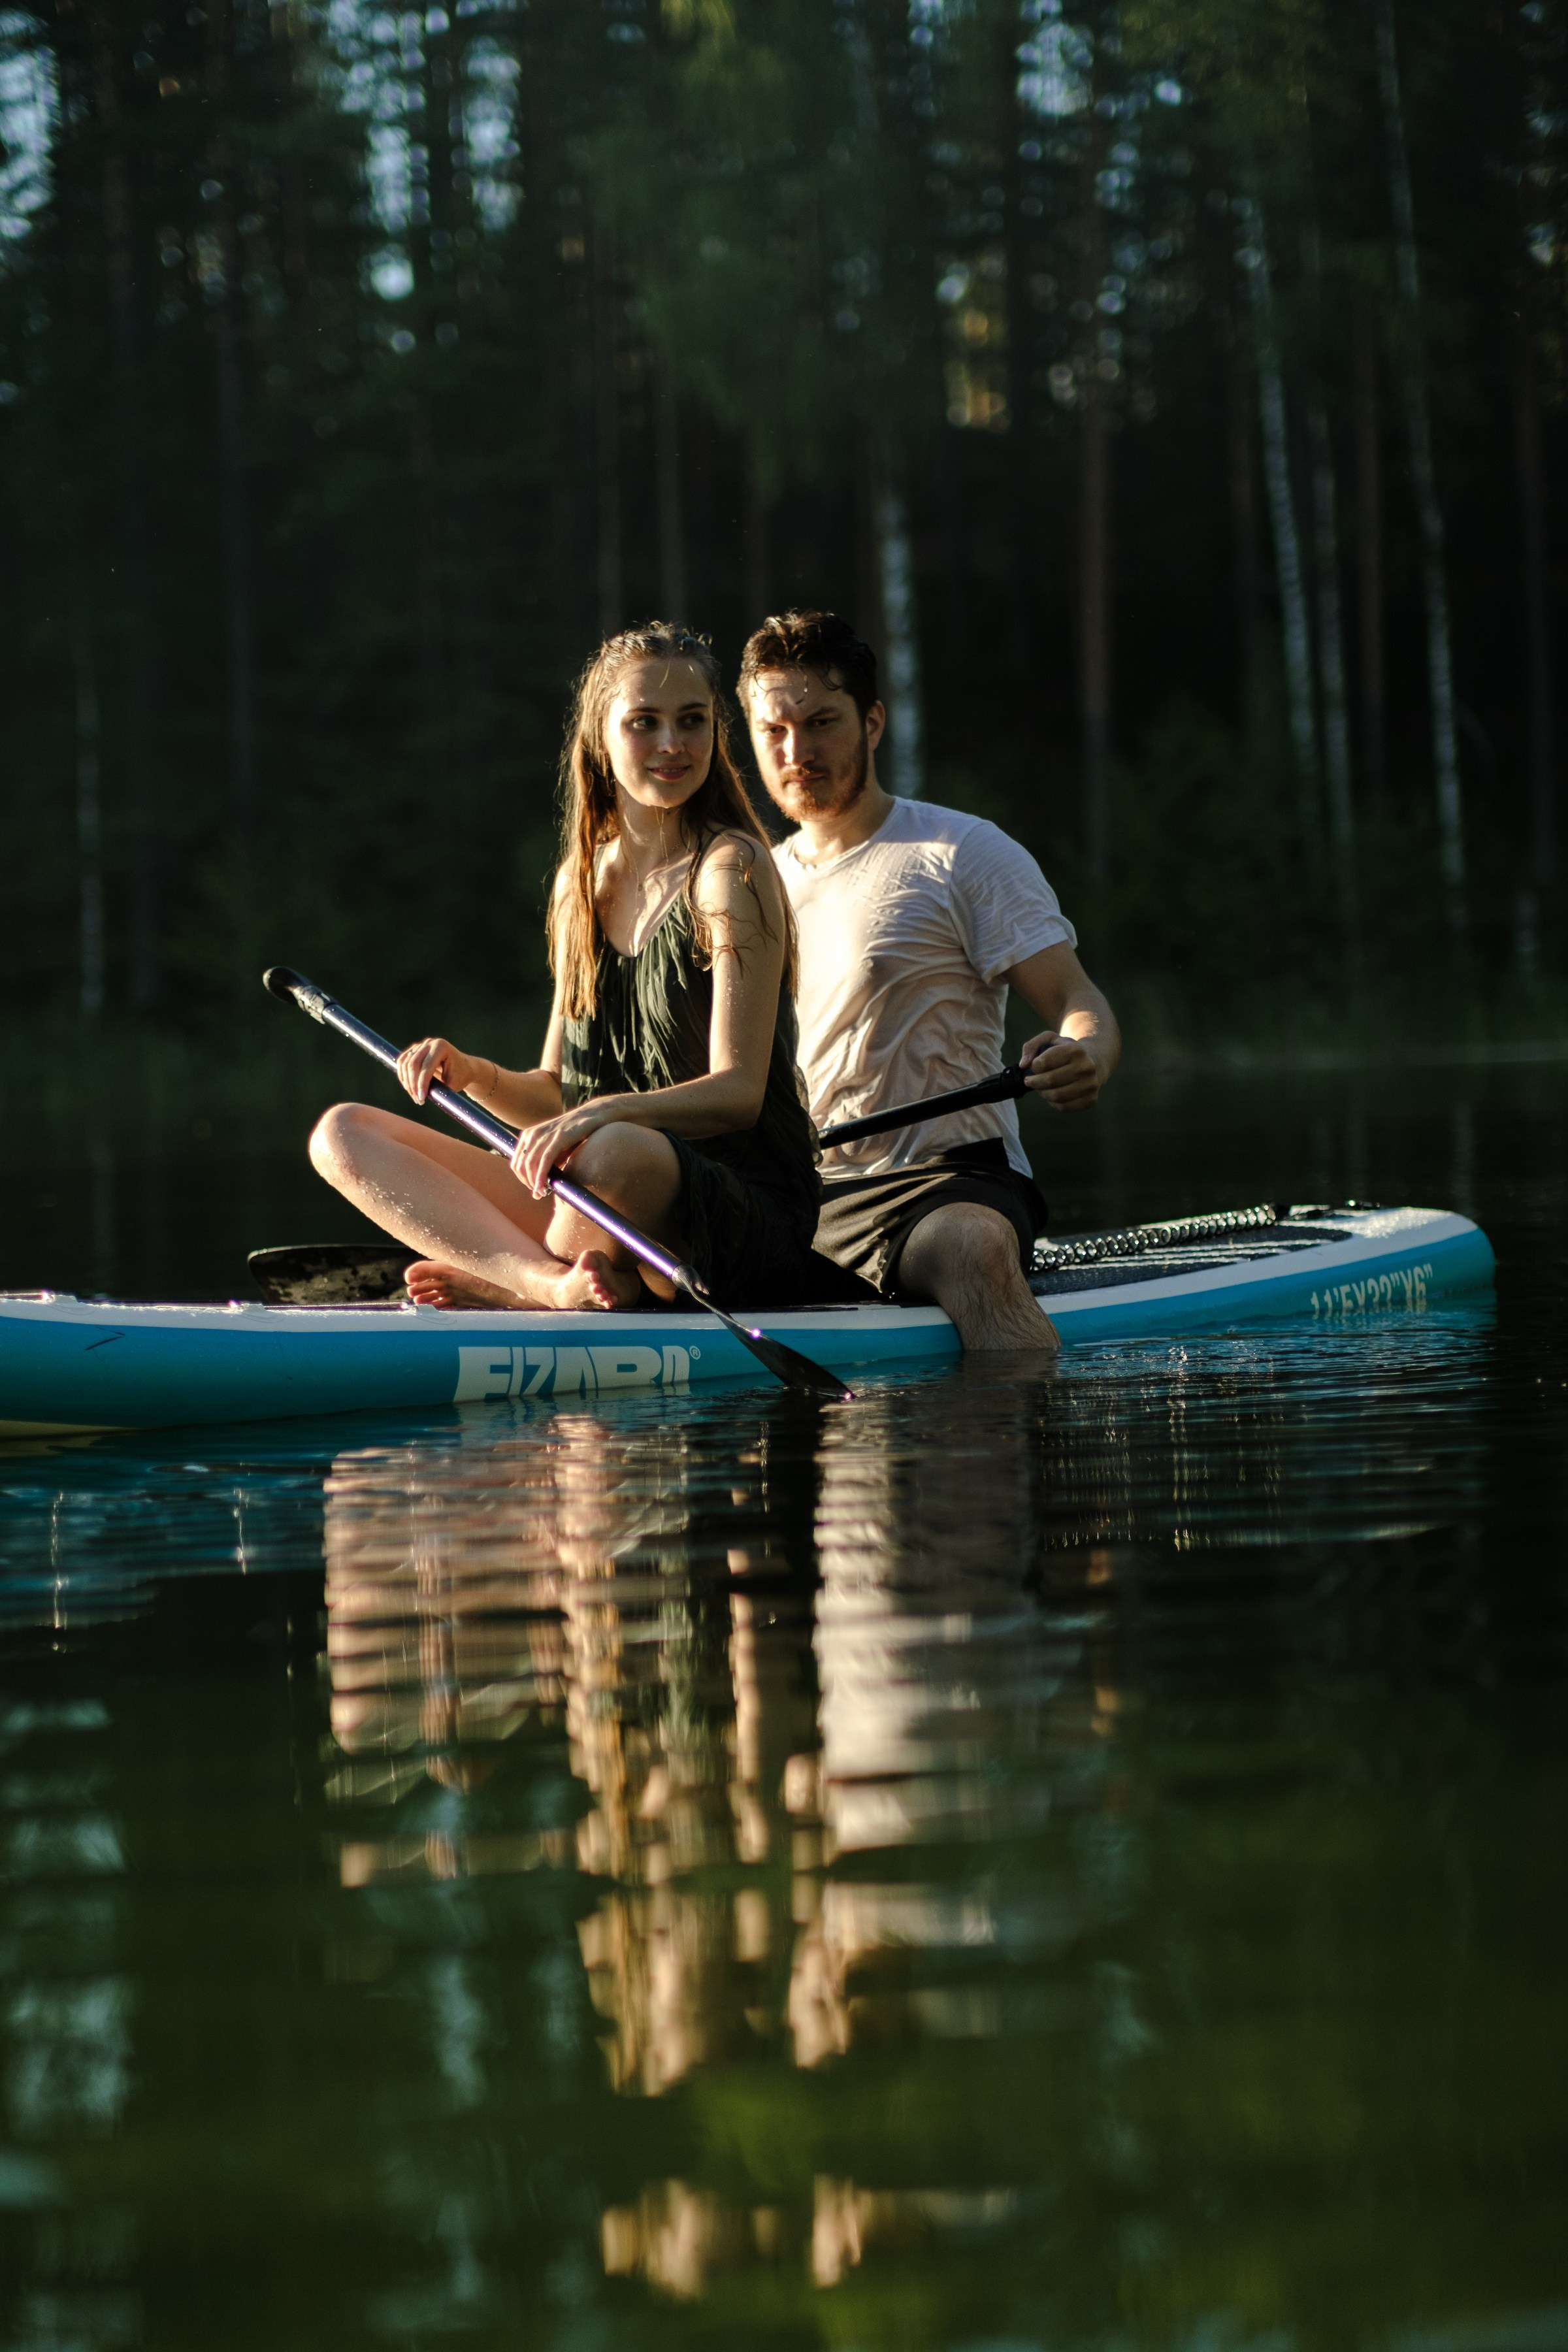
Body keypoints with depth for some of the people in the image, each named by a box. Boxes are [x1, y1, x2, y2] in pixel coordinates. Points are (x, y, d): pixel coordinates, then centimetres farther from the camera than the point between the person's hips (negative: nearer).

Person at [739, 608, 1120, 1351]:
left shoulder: (964, 854, 1)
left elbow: (1077, 1002, -5)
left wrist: (1085, 1056, -30)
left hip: (947, 1183, -5)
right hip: (790, 1201, 5)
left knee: (975, 1250, -40)